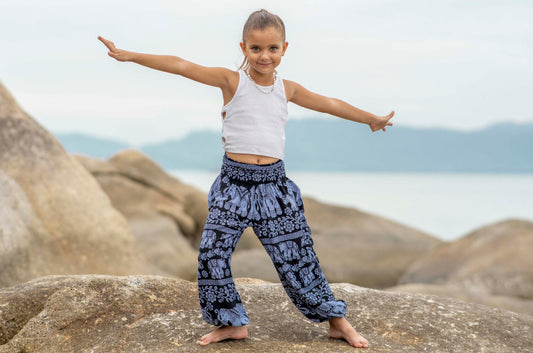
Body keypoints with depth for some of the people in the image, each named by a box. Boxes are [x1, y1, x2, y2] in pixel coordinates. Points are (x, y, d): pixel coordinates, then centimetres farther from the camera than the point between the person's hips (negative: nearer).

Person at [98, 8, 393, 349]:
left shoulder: (287, 89, 7)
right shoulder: (232, 80, -2)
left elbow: (330, 104, 21)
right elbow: (181, 66, -10)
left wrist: (370, 118, 34)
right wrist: (128, 55, -15)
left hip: (274, 184, 1)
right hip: (234, 181, -1)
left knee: (295, 257, 4)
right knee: (212, 253, -6)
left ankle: (336, 319, 19)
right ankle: (232, 323, 13)